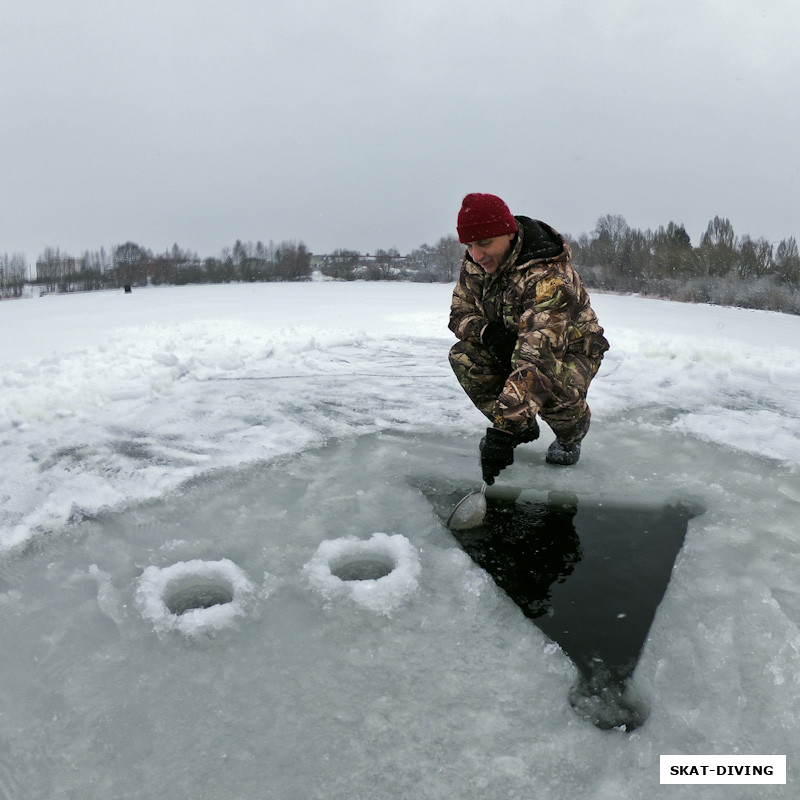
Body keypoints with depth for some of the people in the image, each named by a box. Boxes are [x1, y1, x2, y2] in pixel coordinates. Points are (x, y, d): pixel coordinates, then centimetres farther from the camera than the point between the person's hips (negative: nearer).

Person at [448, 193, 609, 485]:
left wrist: (503, 428, -55)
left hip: (571, 350, -6)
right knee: (463, 356, -21)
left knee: (554, 386, -39)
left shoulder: (548, 277, -37)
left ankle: (572, 434, 1)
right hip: (507, 345, 6)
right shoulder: (475, 263, -13)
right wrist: (487, 331, -28)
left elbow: (538, 358, -47)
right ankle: (523, 429, -1)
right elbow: (460, 312, -1)